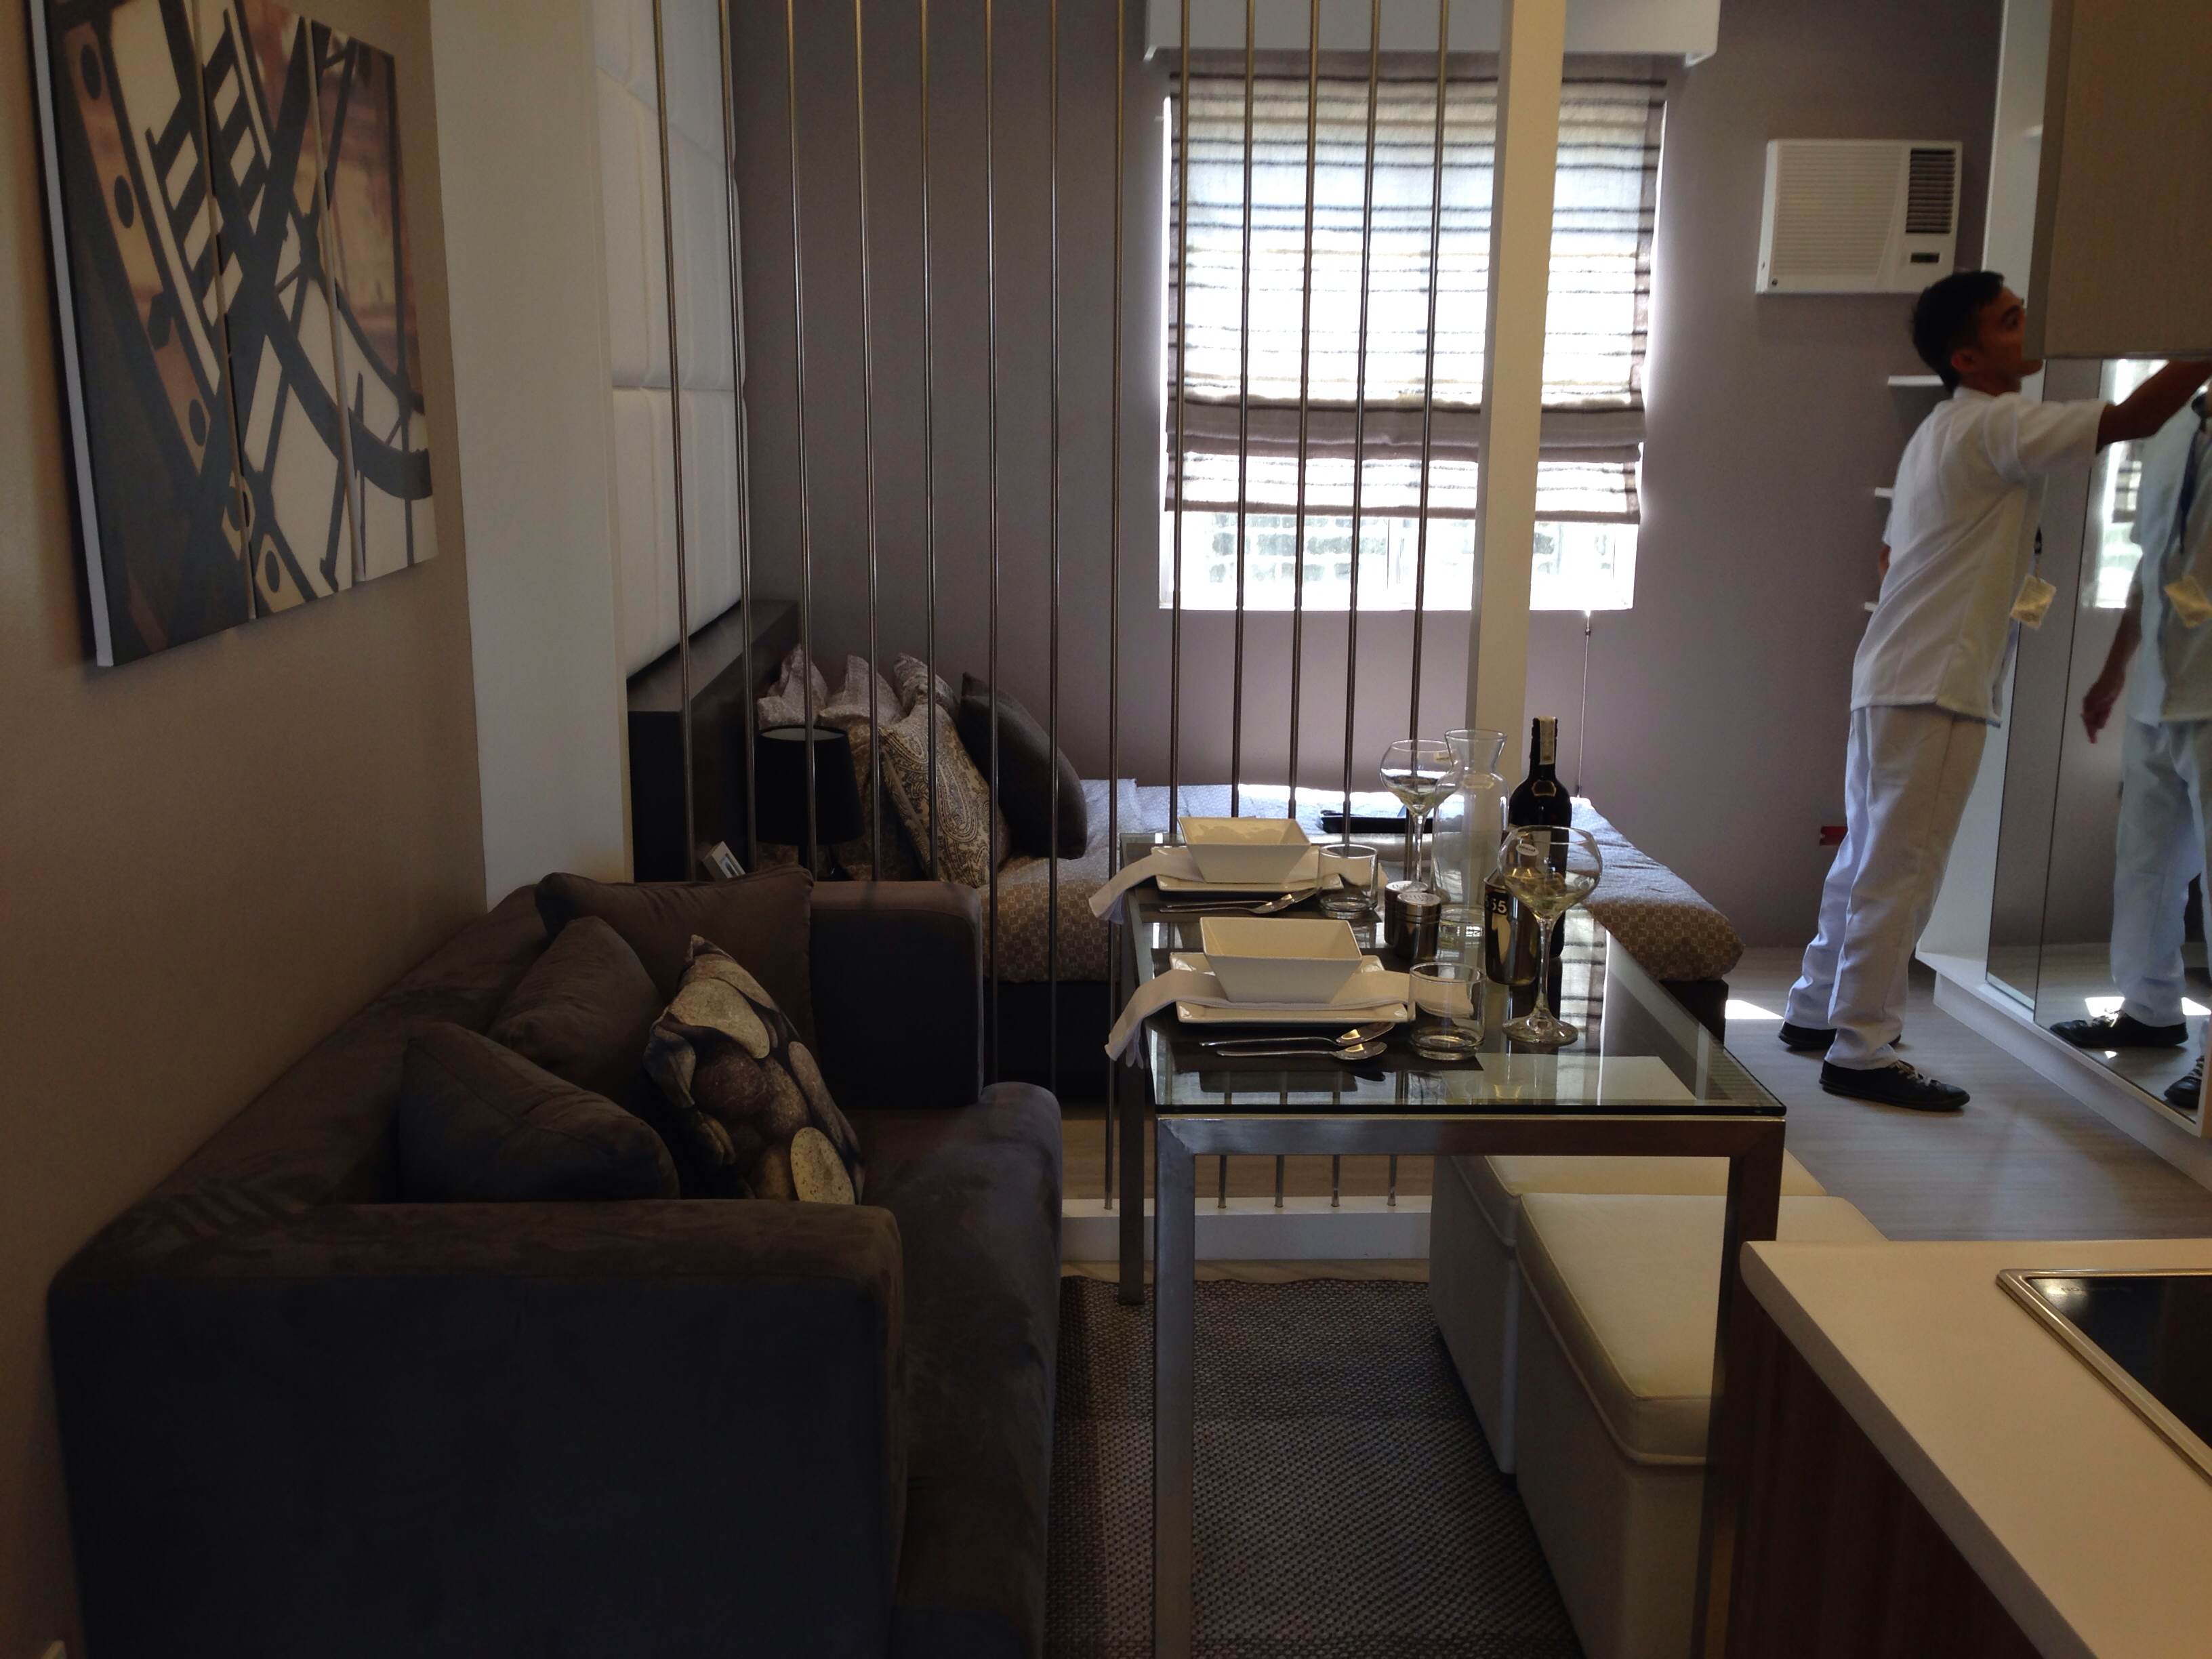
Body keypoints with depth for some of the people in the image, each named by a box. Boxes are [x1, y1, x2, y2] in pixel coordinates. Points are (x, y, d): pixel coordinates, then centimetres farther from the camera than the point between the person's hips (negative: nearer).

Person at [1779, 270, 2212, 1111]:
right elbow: (2134, 418, -21)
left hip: (1890, 677, 10)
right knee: (1902, 869, -7)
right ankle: (1862, 1050, -2)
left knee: (1867, 857, 16)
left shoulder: (1943, 433, 19)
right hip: (1937, 687, -10)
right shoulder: (1997, 427, -11)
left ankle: (1817, 1010, 25)